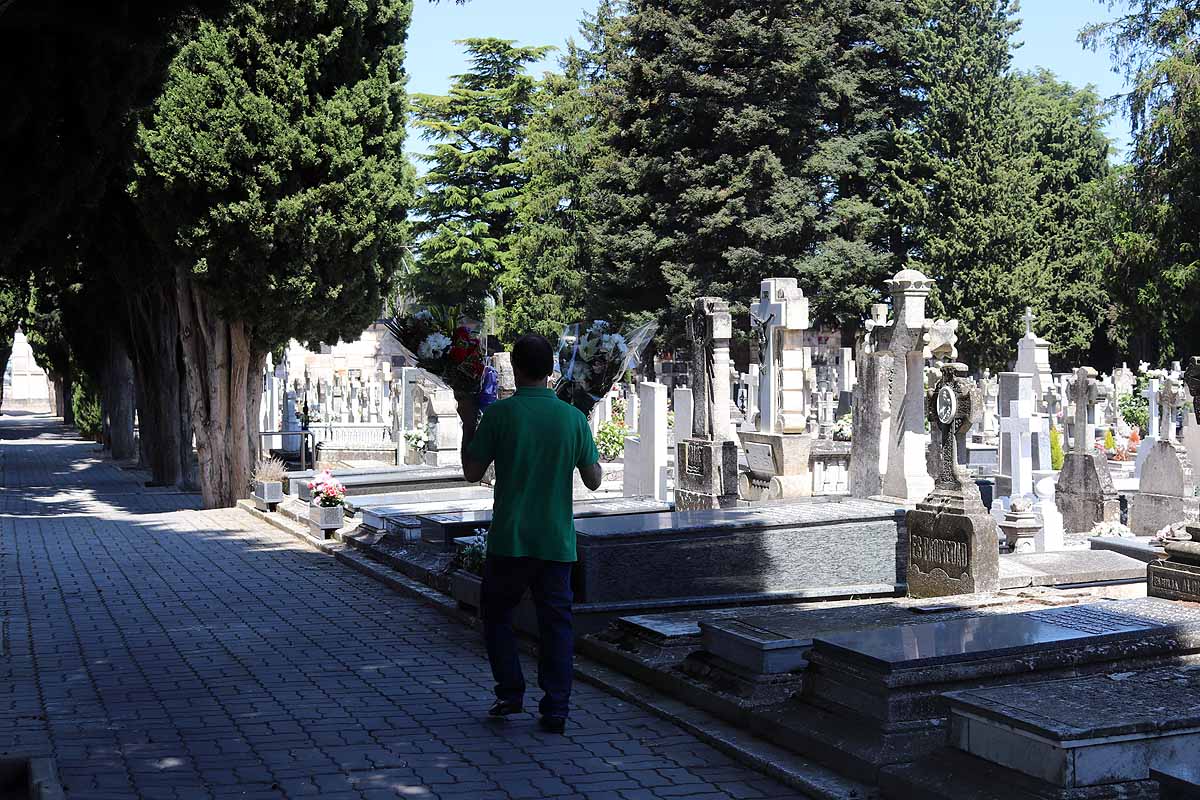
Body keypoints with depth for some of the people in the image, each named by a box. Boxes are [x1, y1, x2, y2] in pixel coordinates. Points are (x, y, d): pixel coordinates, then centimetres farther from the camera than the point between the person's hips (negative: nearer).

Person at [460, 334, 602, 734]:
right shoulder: (573, 417, -2)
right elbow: (594, 480, 3)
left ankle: (511, 694, 13)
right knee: (556, 623, 9)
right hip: (557, 540, 2)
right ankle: (555, 711, 7)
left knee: (497, 615, 18)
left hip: (510, 539, -2)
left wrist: (468, 426, 12)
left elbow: (472, 472, -1)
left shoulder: (500, 413, -9)